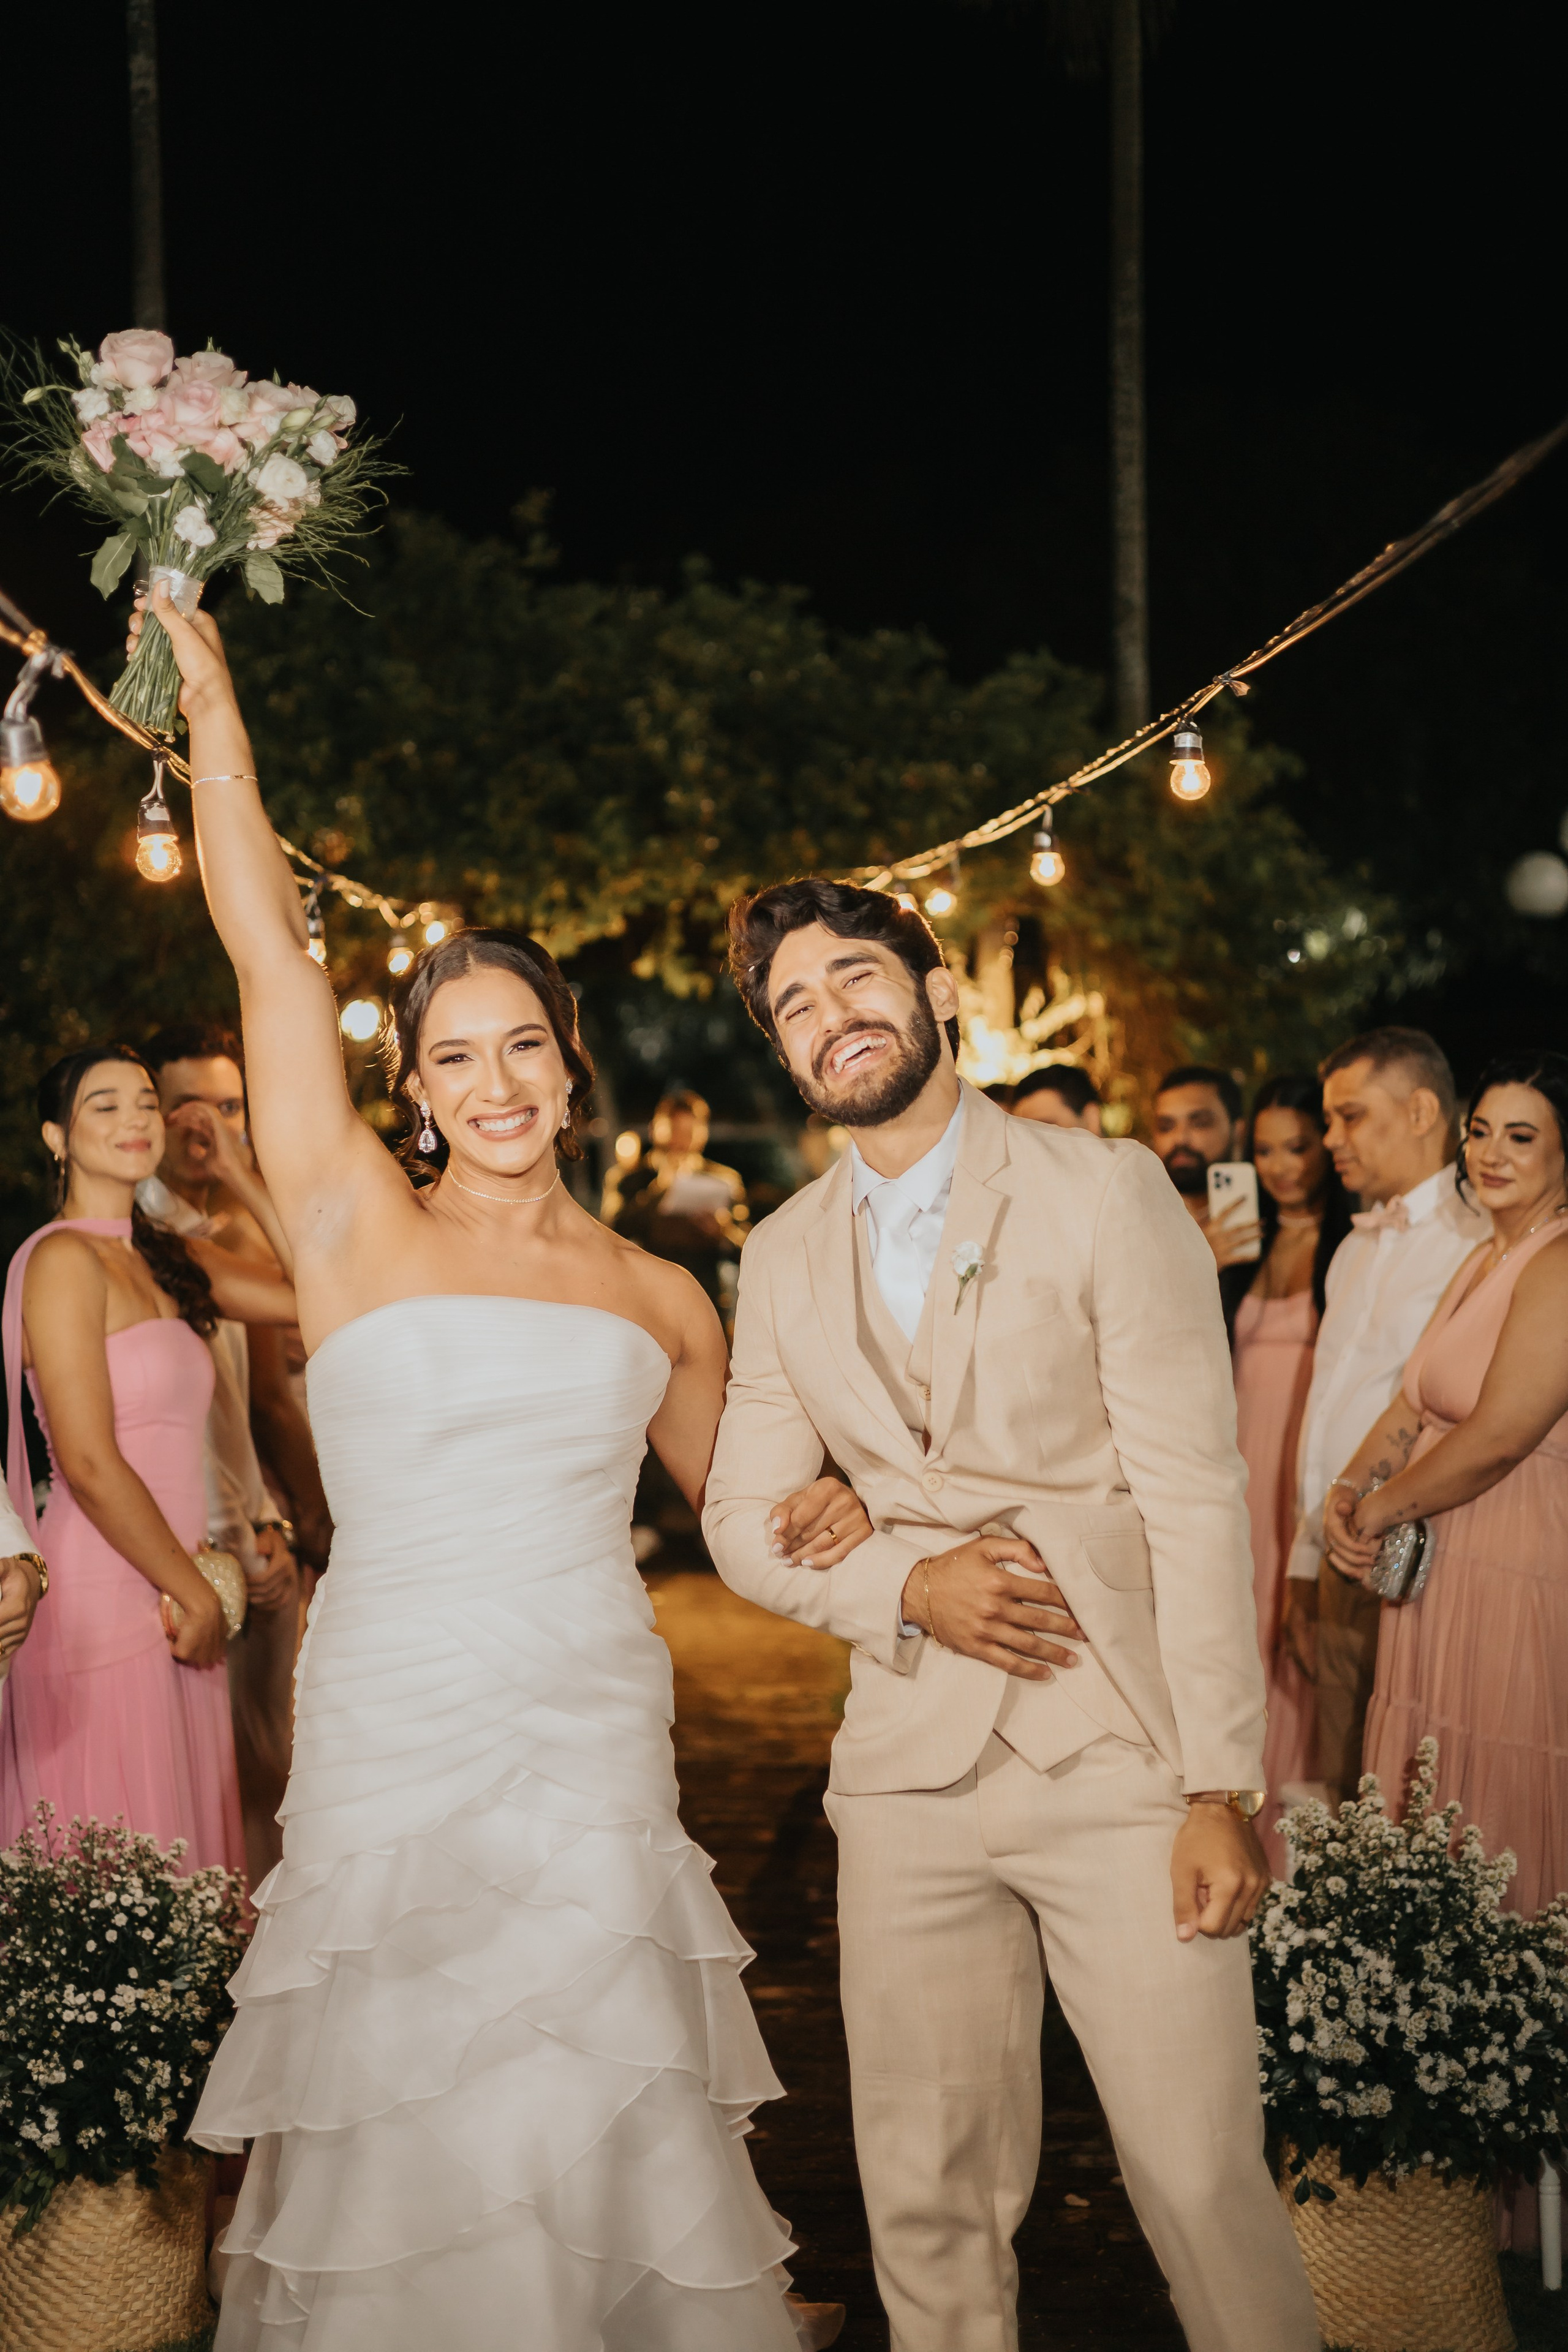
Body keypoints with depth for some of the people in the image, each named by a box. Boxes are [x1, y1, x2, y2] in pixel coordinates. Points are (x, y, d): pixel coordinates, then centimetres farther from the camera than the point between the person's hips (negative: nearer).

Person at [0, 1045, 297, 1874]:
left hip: (169, 1604, 8)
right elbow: (89, 1464, -14)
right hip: (103, 1607, -8)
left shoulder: (167, 1261, 14)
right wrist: (197, 1594, -8)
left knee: (178, 1858, 9)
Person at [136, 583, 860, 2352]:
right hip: (393, 1734, -2)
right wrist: (211, 705, -3)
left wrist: (818, 1519, 1)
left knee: (604, 2121, 7)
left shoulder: (657, 1298, 9)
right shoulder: (356, 1228, 0)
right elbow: (271, 954, -4)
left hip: (599, 1743, 2)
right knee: (408, 2134, 5)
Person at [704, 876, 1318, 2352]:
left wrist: (1221, 1789, -12)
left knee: (1205, 2184, -6)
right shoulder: (783, 1259, 11)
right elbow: (743, 1520, 13)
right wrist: (908, 1588, -7)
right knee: (925, 2203, 7)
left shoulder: (1104, 1194, -2)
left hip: (1120, 1759, -3)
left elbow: (1195, 1500, -6)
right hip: (911, 1773, 4)